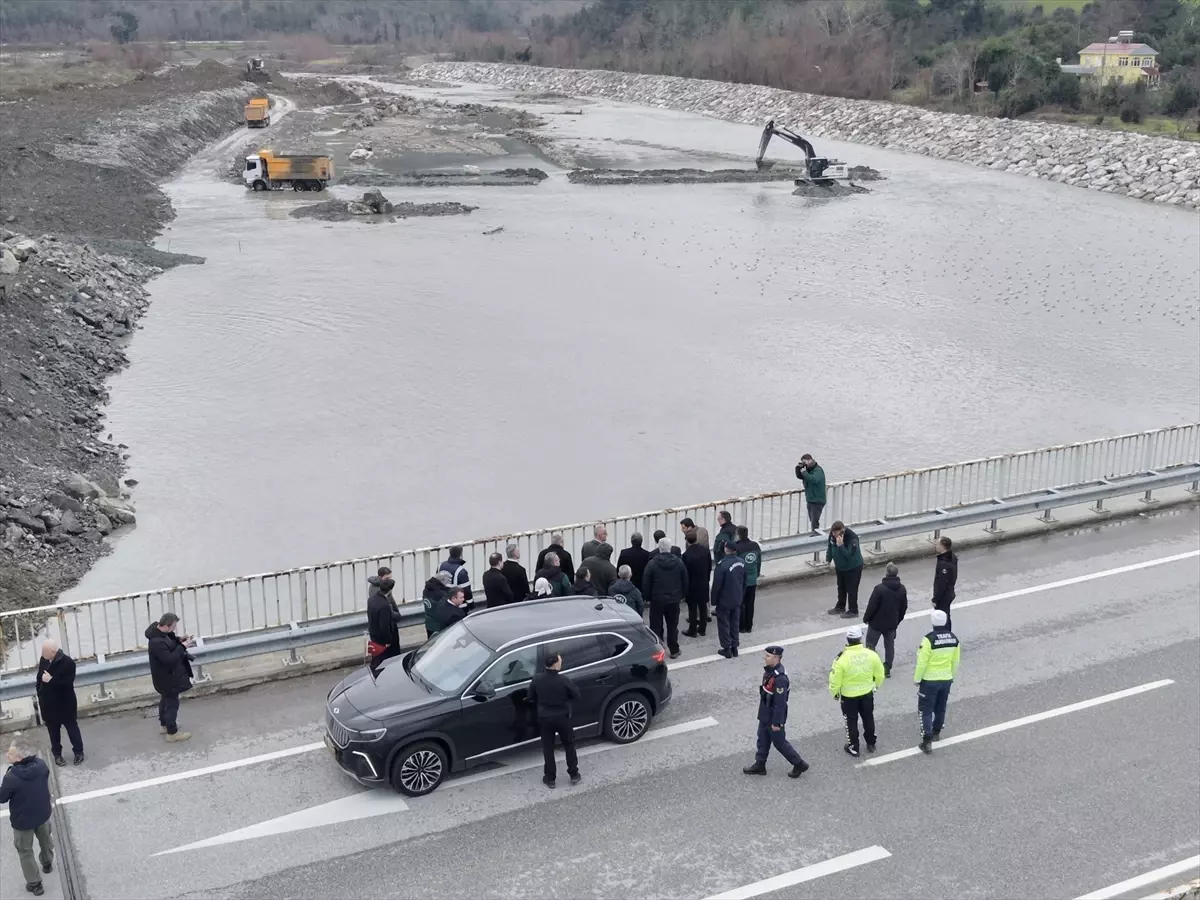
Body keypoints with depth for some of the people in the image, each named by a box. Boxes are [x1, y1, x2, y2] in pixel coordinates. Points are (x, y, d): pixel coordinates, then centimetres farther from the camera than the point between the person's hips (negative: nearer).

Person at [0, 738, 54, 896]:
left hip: (22, 820, -5)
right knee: (45, 840, 32)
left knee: (25, 851, 18)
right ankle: (47, 864, 56)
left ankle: (34, 884, 29)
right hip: (43, 813, 5)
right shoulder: (41, 765, -19)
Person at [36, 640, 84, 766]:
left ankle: (78, 752, 27)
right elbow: (39, 678, 8)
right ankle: (57, 754, 32)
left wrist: (51, 680, -30)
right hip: (48, 704, 5)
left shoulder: (68, 662, -22)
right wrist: (40, 697, 6)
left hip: (65, 704, -5)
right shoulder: (43, 660, -4)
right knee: (53, 731, 17)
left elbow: (68, 683, -26)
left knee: (72, 728, 11)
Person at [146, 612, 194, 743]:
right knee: (172, 703, 6)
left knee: (166, 699, 27)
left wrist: (178, 639, -4)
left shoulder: (158, 630, -8)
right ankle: (172, 733, 21)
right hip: (167, 677, -10)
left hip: (165, 675, 10)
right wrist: (183, 646, -28)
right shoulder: (157, 642, -37)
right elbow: (169, 659, -34)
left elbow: (167, 641, 12)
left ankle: (164, 725, 46)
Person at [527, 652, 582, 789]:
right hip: (562, 717, -2)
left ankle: (550, 778, 19)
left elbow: (531, 698, 0)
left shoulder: (537, 679, -13)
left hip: (544, 718, 2)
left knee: (548, 748, 14)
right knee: (569, 745, 18)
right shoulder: (564, 680, -22)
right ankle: (574, 775, 24)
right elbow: (576, 695, -8)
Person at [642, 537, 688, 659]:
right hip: (674, 599, 3)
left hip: (657, 600, -3)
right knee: (673, 626, 13)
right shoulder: (679, 562, -3)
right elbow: (685, 581, 4)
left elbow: (646, 583, -9)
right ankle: (674, 651, 18)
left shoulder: (652, 564, -13)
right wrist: (682, 595, 15)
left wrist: (647, 597, 3)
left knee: (656, 626, 6)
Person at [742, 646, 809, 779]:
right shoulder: (770, 670, -4)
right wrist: (763, 712, 22)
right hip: (765, 713, 9)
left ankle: (799, 764, 25)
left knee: (779, 742, 9)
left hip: (774, 716, -9)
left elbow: (780, 703, -28)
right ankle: (759, 765, 35)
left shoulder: (780, 678, -34)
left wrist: (776, 722, -21)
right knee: (763, 739, 20)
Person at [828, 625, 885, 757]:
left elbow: (835, 680, -17)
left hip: (848, 696, -3)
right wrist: (877, 684, 20)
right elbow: (879, 674, -1)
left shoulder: (842, 658, -26)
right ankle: (871, 744, 40)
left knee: (851, 721, 17)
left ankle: (853, 748, 30)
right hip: (867, 693, 3)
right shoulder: (871, 655, -16)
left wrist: (835, 692, 3)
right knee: (868, 718, 24)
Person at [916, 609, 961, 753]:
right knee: (940, 708, 22)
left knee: (926, 710, 3)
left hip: (929, 680, -5)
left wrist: (917, 678, -7)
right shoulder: (953, 639, -4)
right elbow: (955, 661, 6)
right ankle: (936, 733, 40)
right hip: (946, 679, 6)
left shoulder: (929, 639, -22)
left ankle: (927, 741, -3)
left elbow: (922, 662, -19)